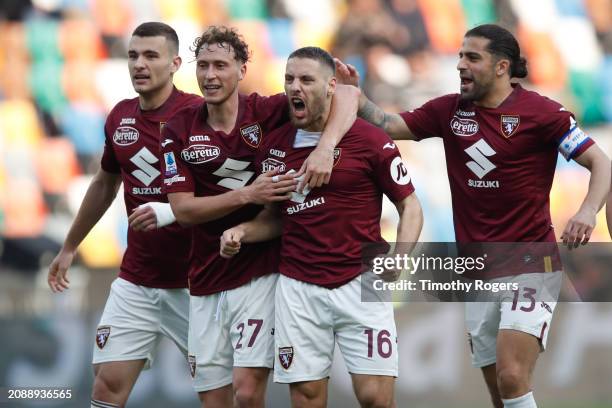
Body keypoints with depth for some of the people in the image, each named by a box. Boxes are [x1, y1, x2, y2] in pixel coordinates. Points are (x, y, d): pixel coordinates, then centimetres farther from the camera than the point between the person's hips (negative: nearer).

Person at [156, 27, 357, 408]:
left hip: (260, 273, -3)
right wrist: (248, 194, -18)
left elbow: (345, 99, -11)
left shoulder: (267, 112, -6)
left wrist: (325, 147, -30)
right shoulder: (179, 130, 1)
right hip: (206, 282, 3)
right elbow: (183, 209, -5)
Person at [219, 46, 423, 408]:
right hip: (298, 287, 3)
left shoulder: (370, 140, -5)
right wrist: (242, 232, -1)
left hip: (361, 283, -3)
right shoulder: (275, 146, 7)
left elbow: (410, 206, 2)